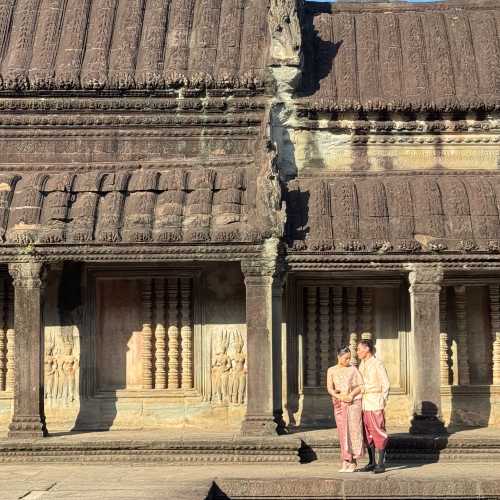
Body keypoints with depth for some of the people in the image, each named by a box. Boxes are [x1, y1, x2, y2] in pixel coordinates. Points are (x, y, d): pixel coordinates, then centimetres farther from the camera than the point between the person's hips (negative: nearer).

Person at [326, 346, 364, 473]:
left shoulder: (353, 369, 6)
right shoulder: (331, 370, 8)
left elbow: (360, 385, 1)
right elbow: (329, 388, 0)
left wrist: (351, 395, -15)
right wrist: (340, 397, -16)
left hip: (354, 402, -2)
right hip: (339, 404, 2)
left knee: (353, 430, -7)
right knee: (343, 431, 1)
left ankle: (352, 461, -2)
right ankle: (346, 462, 4)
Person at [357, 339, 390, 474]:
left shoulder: (378, 364, -7)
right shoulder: (362, 365, 14)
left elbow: (385, 384, -6)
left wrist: (383, 401, -9)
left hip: (375, 403, -7)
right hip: (364, 403, 7)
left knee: (378, 432, -6)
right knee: (368, 434, 8)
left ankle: (381, 464, -4)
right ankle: (372, 463, 14)